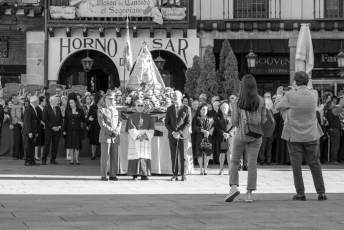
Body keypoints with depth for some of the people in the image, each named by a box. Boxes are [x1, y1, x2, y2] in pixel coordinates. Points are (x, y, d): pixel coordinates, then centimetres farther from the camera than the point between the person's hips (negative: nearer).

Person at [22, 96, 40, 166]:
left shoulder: (34, 109, 15)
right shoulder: (28, 109, -14)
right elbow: (27, 121, -19)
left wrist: (36, 132, 17)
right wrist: (29, 132, -23)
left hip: (33, 132, 9)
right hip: (28, 132, -9)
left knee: (32, 146, 7)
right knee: (27, 146, -6)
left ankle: (32, 161, 8)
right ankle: (27, 162, -4)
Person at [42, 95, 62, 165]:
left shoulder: (58, 108, 13)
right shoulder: (46, 108, -5)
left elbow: (61, 119, 16)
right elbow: (45, 119, -11)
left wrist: (60, 126, -3)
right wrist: (52, 127, -15)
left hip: (57, 130, 5)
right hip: (48, 130, -5)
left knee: (55, 145, 3)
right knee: (47, 145, -6)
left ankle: (53, 160, 10)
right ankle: (44, 160, 0)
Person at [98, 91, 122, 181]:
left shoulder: (115, 110, 18)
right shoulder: (101, 110, 2)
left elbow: (119, 122, 13)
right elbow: (102, 123, -7)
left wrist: (117, 130, -6)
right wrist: (111, 131, -14)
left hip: (115, 136, 5)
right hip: (105, 135, -5)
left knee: (115, 156, 1)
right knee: (105, 156, -6)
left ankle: (113, 175, 5)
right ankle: (103, 175, -3)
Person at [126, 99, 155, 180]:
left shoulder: (148, 117, 8)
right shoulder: (131, 117, 5)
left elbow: (151, 130, 0)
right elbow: (131, 129, -7)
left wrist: (145, 136, -17)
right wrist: (138, 136, -21)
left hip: (145, 139, 1)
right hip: (134, 139, -1)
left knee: (144, 157, -8)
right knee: (135, 156, -5)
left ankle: (144, 175, -10)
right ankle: (135, 174, 1)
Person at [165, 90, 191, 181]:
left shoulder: (186, 108, 2)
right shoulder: (169, 109, 10)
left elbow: (188, 122, -1)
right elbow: (166, 123, 9)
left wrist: (179, 132, -11)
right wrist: (173, 132, -7)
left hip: (182, 134, -2)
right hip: (172, 135, 2)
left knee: (183, 155, -4)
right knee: (173, 156, 0)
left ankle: (183, 175, 3)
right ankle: (175, 175, 3)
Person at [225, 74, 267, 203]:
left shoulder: (238, 103, -9)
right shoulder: (261, 101, -5)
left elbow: (235, 122, -5)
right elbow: (263, 120, -1)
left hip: (241, 134, -1)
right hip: (256, 136, 1)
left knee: (234, 161, 12)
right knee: (252, 163, 5)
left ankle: (234, 186, -6)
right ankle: (249, 193, 1)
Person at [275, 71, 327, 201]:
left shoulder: (290, 96, -15)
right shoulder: (314, 94, -6)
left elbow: (278, 106, 1)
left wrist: (279, 94, 20)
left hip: (294, 136, -2)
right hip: (311, 135, 3)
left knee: (296, 166, 5)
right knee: (315, 164, 10)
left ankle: (300, 193, 3)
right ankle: (321, 193, 7)